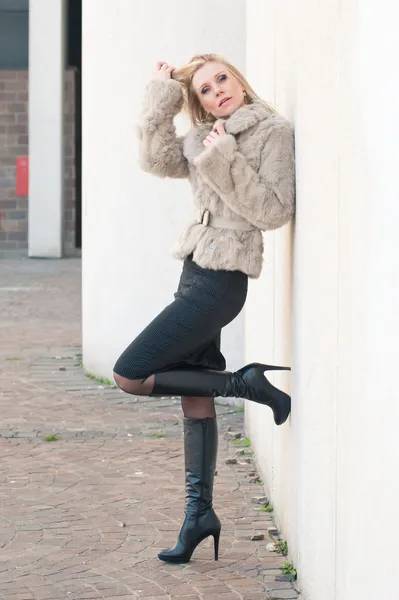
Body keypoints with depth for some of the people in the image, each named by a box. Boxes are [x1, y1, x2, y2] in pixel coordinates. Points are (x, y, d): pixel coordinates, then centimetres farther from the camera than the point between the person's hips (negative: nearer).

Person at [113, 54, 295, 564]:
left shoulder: (273, 132, -9)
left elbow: (275, 212, -15)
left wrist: (226, 163, -22)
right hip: (197, 271, 8)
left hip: (221, 279, -8)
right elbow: (157, 159, 8)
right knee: (195, 400, 11)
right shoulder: (206, 137, 14)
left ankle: (246, 384, -2)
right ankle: (200, 514, 19)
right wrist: (162, 99, 3)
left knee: (129, 376, -10)